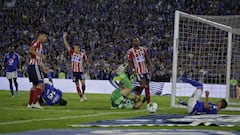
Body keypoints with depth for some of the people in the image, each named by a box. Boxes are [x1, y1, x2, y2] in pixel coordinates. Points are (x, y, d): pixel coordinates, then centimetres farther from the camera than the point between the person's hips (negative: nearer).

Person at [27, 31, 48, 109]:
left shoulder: (40, 45, 22)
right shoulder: (36, 42, -8)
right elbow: (31, 50, -28)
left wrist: (43, 66, 32)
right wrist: (40, 55, -36)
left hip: (31, 66, 11)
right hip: (34, 65, -11)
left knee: (35, 85, 16)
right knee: (41, 84, -14)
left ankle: (30, 104, 18)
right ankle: (35, 102, -21)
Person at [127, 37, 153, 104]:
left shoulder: (143, 49, 10)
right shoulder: (130, 52, -7)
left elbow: (147, 59, 16)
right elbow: (130, 62, -9)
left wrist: (150, 66, 8)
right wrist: (133, 70, -18)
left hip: (145, 70, 6)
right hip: (138, 72, -6)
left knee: (147, 86, 6)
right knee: (143, 85, -19)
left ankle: (148, 102, 11)